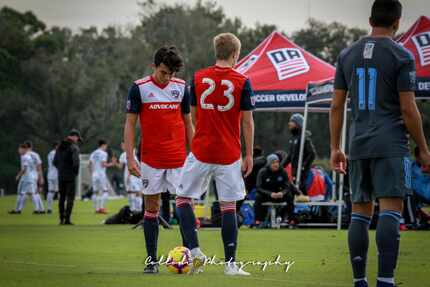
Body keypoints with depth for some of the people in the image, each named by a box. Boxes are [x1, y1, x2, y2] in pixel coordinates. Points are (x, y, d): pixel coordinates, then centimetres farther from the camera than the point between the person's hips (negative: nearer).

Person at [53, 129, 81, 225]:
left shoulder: (60, 146, 10)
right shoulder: (74, 147, -11)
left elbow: (55, 162, 12)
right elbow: (76, 162, -21)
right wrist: (76, 172, -5)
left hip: (61, 176, 6)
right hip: (70, 176, -6)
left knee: (62, 197, 12)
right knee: (70, 197, -2)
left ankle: (61, 219, 13)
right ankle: (67, 219, -7)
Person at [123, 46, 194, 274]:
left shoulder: (181, 87, 5)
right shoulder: (139, 88, -2)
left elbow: (188, 123, 13)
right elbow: (130, 124, -1)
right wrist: (130, 158, -7)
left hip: (179, 159, 2)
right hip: (151, 159, -2)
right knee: (151, 208, 3)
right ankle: (152, 260, 9)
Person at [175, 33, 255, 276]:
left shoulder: (198, 78, 3)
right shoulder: (243, 82, -3)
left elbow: (193, 116, 11)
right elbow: (247, 122, -2)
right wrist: (249, 155, 5)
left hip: (200, 152, 1)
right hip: (230, 155, -1)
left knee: (183, 199, 12)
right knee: (228, 207, 4)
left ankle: (195, 251, -2)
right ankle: (230, 263, 4)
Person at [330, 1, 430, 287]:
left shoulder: (347, 55, 10)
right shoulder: (401, 56, -5)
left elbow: (337, 106, 10)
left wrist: (335, 148, 16)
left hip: (359, 145, 5)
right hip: (391, 145, -5)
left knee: (360, 212, 10)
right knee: (391, 211, -9)